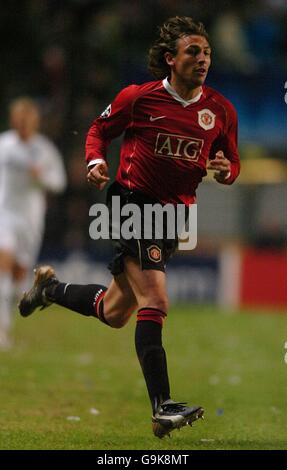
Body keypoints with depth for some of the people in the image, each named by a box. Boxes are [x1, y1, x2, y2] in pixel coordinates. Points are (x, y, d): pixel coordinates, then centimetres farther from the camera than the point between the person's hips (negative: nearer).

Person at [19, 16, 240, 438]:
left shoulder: (221, 110, 1)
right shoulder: (139, 97, -8)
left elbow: (232, 165, 10)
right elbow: (99, 130, 6)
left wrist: (225, 170, -13)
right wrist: (96, 161, -13)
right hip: (134, 202, -6)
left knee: (115, 313, 18)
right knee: (155, 303, -20)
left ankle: (50, 287, 47)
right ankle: (162, 408, -22)